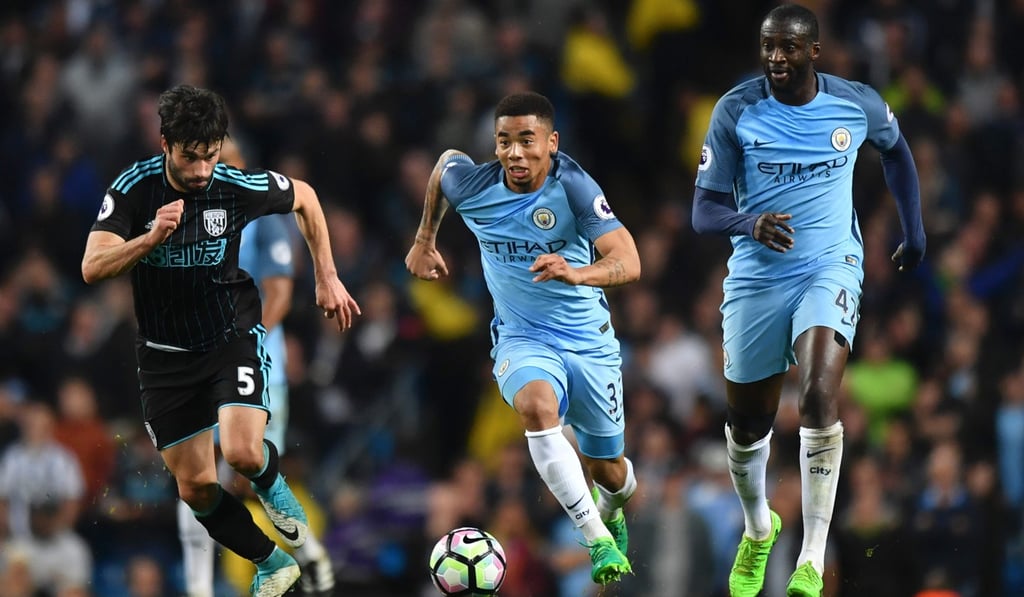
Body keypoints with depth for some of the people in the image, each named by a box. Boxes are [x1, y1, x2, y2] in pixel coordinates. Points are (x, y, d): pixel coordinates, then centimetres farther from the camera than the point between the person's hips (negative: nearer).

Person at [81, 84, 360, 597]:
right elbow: (93, 268, -25)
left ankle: (271, 486, 12)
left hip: (233, 336, -2)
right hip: (166, 355, 2)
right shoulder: (133, 189, -17)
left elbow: (304, 197, 4)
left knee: (242, 453, -25)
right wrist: (153, 238, -41)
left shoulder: (239, 187, -17)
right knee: (195, 487, 4)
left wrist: (327, 279, 6)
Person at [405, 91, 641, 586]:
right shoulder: (472, 185, -11)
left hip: (589, 339, 0)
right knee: (536, 407, -35)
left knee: (606, 470, 12)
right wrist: (424, 240, 21)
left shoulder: (572, 186, -21)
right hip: (521, 338, 1)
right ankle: (599, 541, -33)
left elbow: (628, 262, -29)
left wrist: (577, 273, -49)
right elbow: (445, 161, 15)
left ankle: (610, 509, 53)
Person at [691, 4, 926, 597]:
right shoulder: (737, 111, -10)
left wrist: (914, 232, 21)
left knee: (820, 397, -26)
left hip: (831, 266, -1)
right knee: (748, 425, 11)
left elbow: (895, 148, 18)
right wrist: (751, 223, -31)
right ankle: (757, 529, 44)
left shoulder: (857, 104, -6)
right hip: (757, 275, 1)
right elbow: (705, 210, -9)